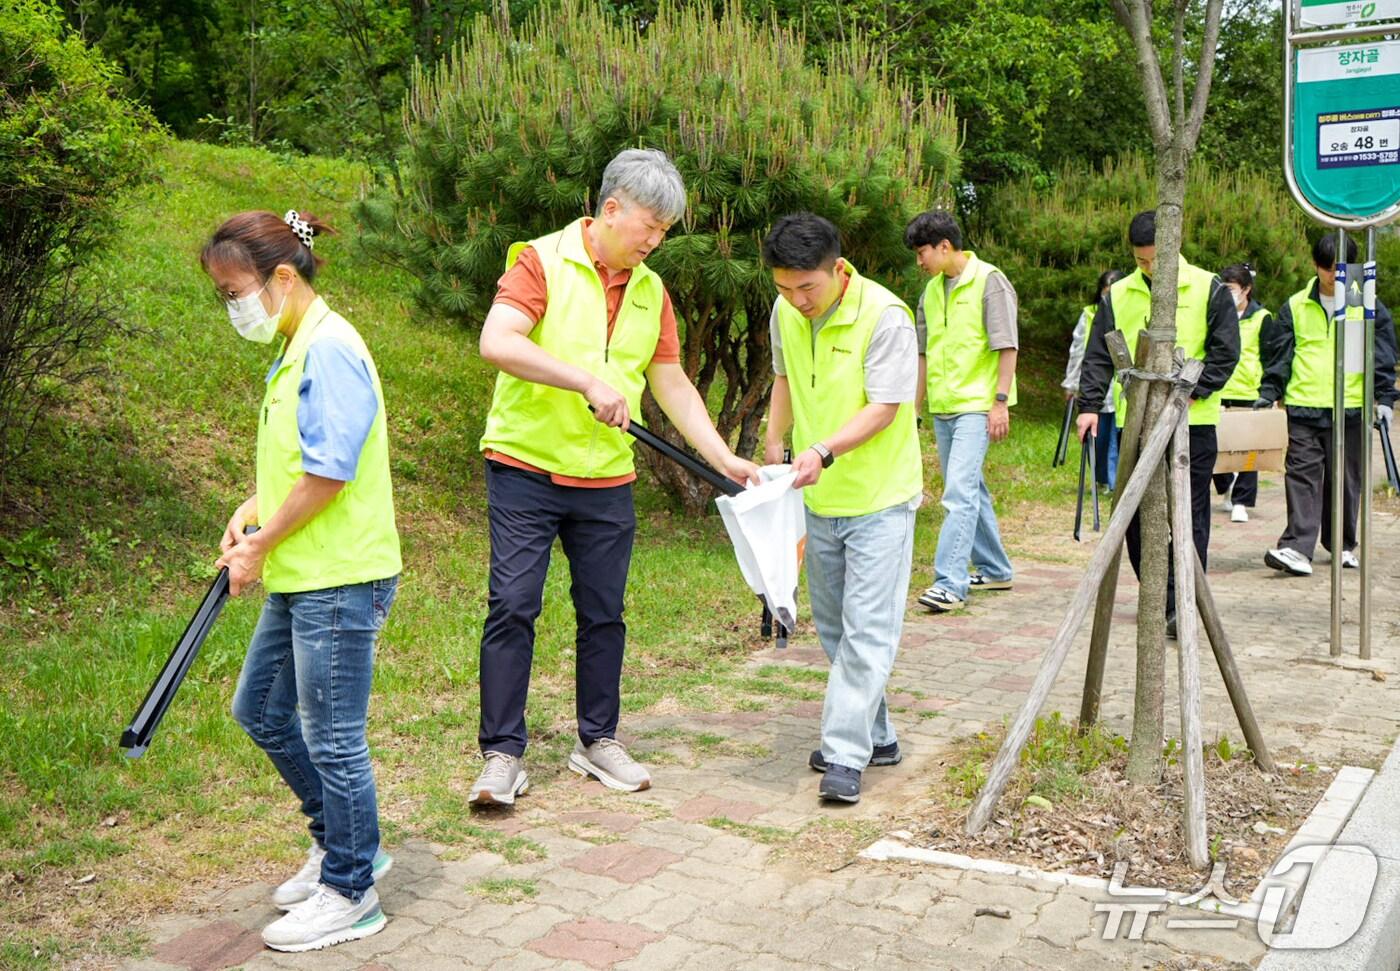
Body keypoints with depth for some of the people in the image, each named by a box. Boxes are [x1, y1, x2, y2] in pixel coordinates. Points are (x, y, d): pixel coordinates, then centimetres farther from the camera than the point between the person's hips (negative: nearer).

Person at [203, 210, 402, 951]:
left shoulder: (329, 349, -18)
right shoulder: (293, 349, 13)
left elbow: (329, 472, -23)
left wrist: (262, 543, -14)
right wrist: (252, 514, 6)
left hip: (340, 581, -11)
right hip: (300, 577, 11)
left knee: (331, 737, 1)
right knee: (260, 709, 20)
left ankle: (349, 894, 18)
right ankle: (343, 842, 34)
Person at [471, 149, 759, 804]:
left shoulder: (651, 290, 10)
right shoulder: (542, 261, -8)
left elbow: (674, 385, 13)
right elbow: (496, 342, -23)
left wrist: (725, 460, 5)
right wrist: (588, 381, -28)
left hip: (607, 481, 5)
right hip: (526, 468, -5)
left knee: (603, 614, 11)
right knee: (512, 607, -4)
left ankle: (597, 741, 25)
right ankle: (502, 754, 6)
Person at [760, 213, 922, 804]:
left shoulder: (884, 317, -20)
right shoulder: (785, 313, 0)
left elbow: (884, 407, -23)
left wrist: (824, 451, -35)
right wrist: (773, 444, 18)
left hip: (879, 498, -7)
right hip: (818, 498, 7)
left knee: (867, 630, -8)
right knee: (833, 628, 14)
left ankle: (845, 754, -3)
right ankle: (876, 736, 27)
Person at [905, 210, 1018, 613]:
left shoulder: (989, 282, -8)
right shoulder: (931, 291, 14)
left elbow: (1006, 346, -11)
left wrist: (1001, 402, -17)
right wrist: (915, 408, 20)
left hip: (976, 406, -8)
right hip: (942, 408, 8)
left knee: (959, 492, -16)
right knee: (970, 491, 15)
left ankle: (950, 583, -18)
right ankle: (994, 570, 28)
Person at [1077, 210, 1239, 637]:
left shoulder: (1208, 289, 2)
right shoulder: (1118, 296, 9)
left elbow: (1225, 351, 0)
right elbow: (1099, 356, 8)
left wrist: (1191, 390, -11)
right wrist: (1090, 404, -3)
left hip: (1192, 421, -3)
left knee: (1188, 515, -2)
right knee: (1137, 514, 6)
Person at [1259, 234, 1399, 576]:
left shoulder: (1369, 306, 5)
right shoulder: (1295, 307, 6)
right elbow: (1278, 353, 10)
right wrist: (1268, 393, 3)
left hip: (1351, 408, 0)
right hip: (1303, 408, 0)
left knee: (1345, 480, 9)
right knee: (1302, 475, -9)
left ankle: (1342, 545, 22)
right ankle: (1297, 548, -15)